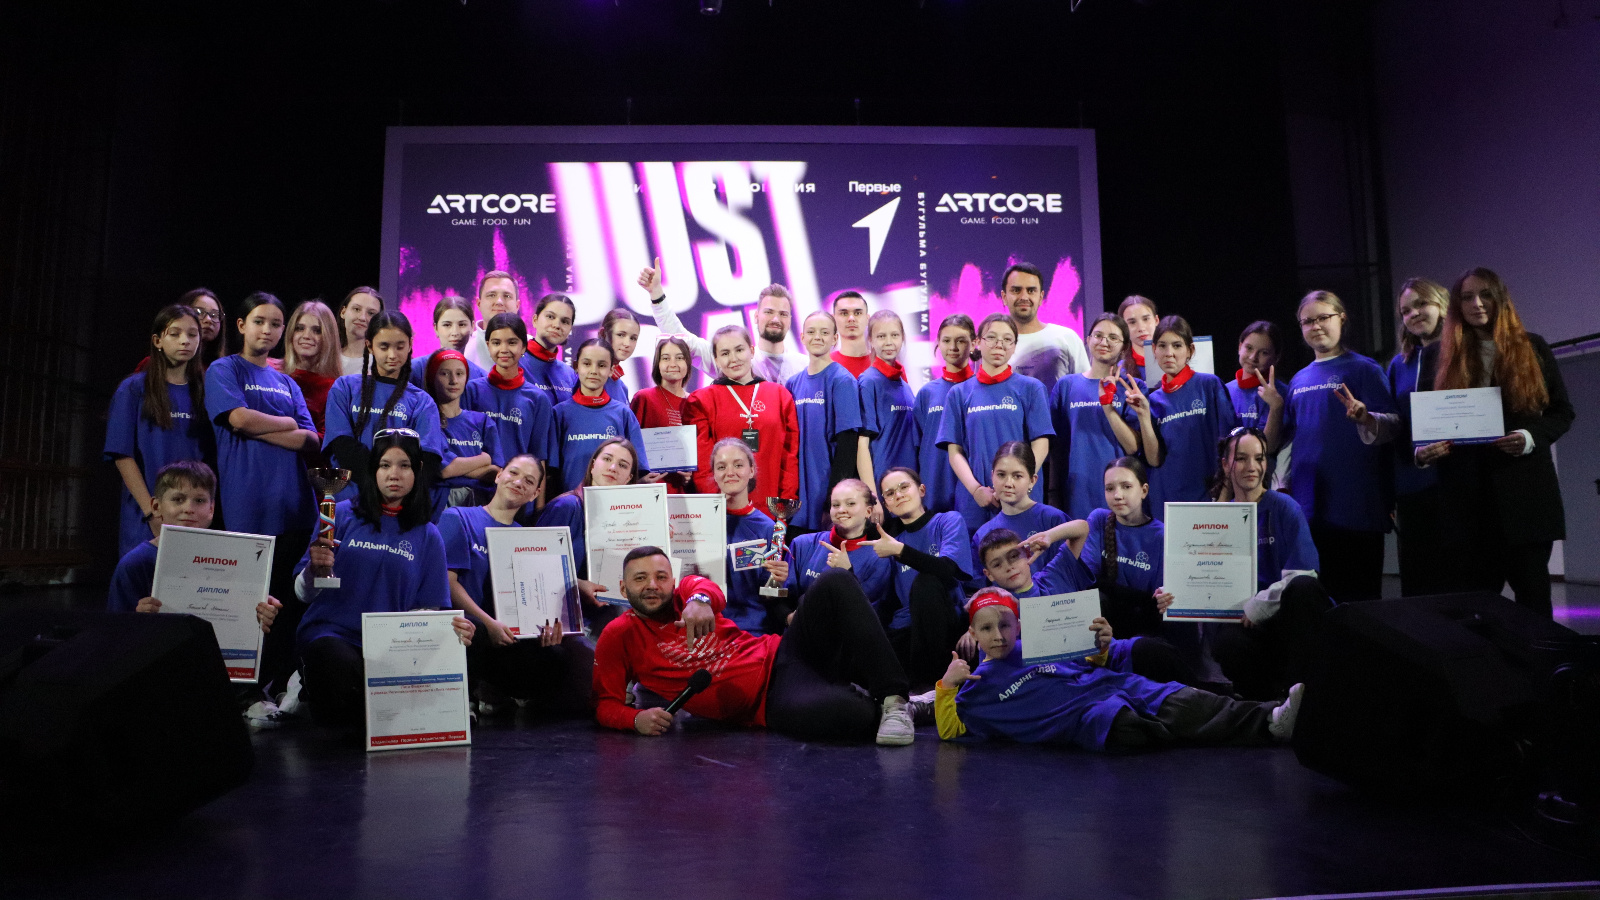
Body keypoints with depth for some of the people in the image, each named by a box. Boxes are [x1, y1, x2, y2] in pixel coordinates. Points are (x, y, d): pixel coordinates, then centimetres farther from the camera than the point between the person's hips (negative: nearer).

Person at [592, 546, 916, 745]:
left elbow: (711, 589, -10)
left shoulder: (687, 590, 14)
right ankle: (881, 712, -5)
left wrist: (701, 599, -35)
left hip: (778, 654, 6)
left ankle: (893, 699, -20)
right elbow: (606, 704, 3)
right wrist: (636, 719, -19)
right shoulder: (619, 636, 7)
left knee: (835, 583, -18)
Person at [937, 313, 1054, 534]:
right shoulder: (959, 393, 9)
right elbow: (955, 451, 4)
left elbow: (1040, 444, 0)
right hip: (974, 503, 1)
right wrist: (976, 489, -11)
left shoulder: (1030, 388, 5)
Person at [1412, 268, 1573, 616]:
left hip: (1525, 488, 0)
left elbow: (1562, 412, 9)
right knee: (1471, 592, 2)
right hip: (1466, 492, 0)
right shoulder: (1437, 355, 8)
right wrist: (1423, 449, -13)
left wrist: (1532, 437, -11)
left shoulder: (1533, 348, 9)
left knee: (1533, 589, 3)